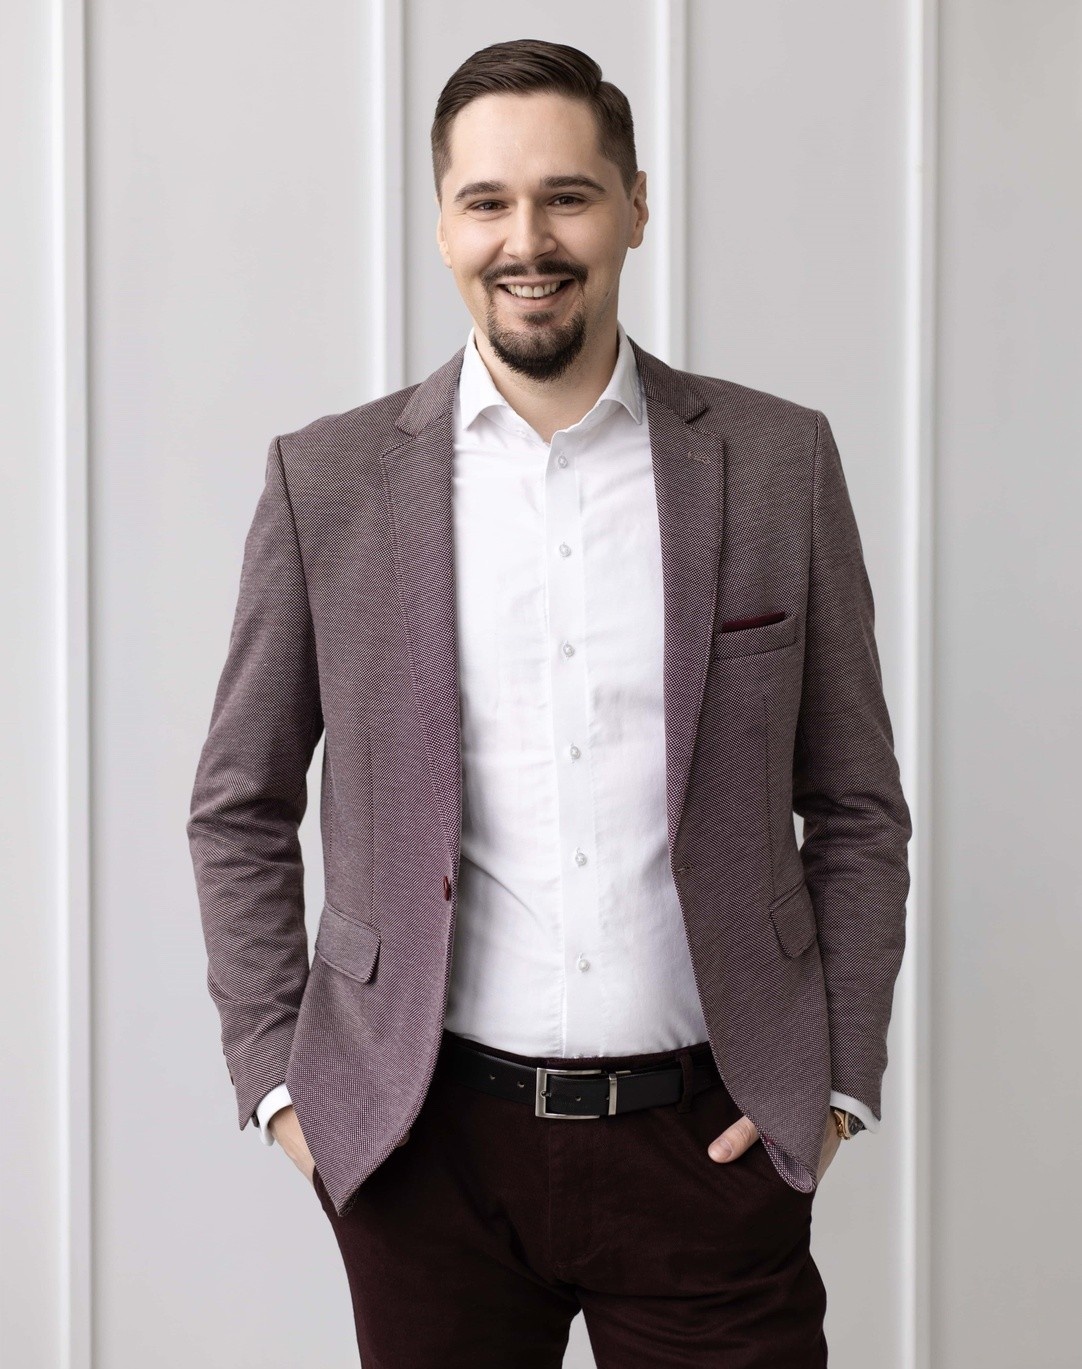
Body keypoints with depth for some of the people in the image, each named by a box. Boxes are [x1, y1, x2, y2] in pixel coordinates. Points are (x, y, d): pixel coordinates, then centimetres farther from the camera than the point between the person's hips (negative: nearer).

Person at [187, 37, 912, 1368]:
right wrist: (277, 1076, 1)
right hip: (430, 1147, 0)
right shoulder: (328, 479, 1)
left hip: (708, 1141, 0)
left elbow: (857, 809, 6)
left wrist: (839, 1080, 0)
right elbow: (239, 811, 7)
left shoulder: (778, 461, 1)